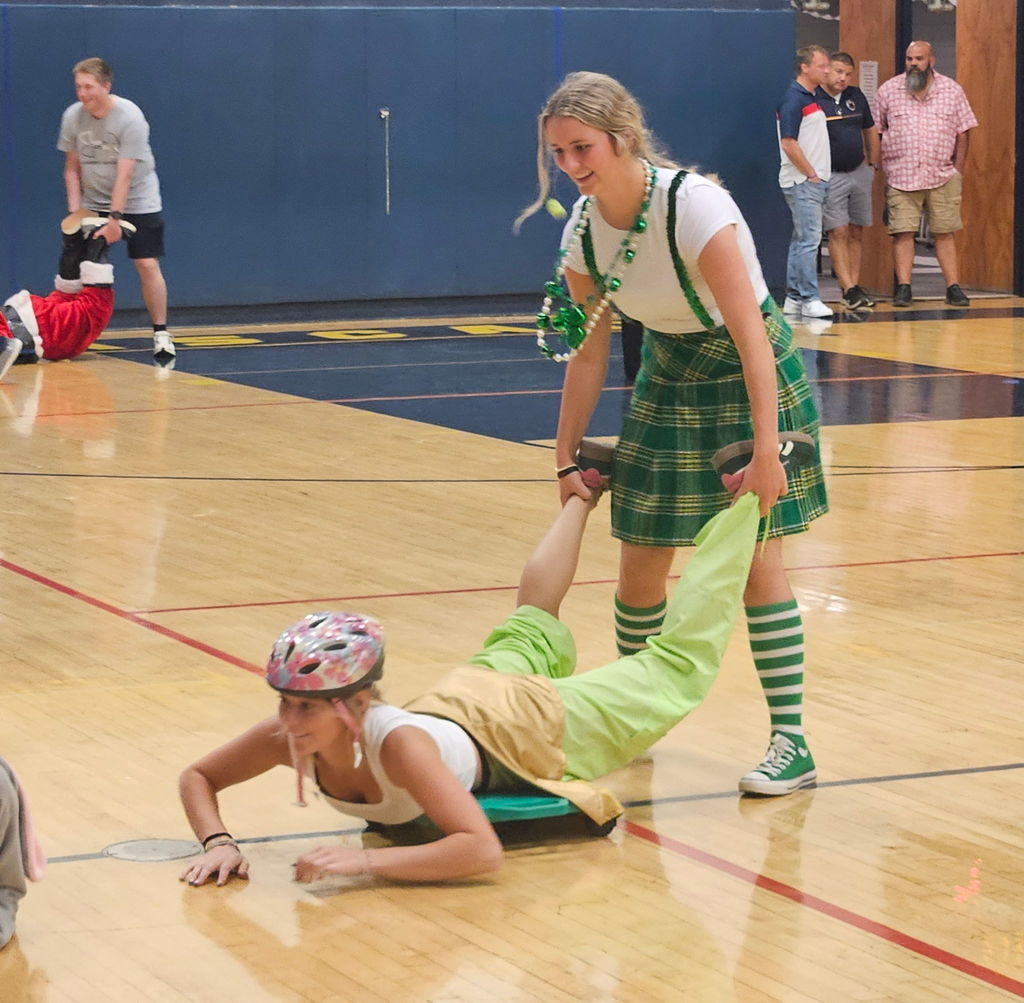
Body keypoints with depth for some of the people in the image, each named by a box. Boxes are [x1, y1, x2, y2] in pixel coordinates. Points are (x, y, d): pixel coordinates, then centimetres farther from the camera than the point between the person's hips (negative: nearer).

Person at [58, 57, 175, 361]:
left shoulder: (129, 117, -21)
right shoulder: (73, 116, -7)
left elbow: (124, 174, -24)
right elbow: (72, 168, 3)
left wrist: (115, 218, -28)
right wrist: (75, 211, -4)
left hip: (137, 202, -4)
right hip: (93, 204, 4)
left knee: (148, 265, -10)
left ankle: (161, 333, 1)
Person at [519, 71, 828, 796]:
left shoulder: (693, 203, -28)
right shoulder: (583, 230, -8)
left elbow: (751, 334, -30)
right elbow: (589, 353, 1)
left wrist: (765, 450, -33)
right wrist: (567, 459, 1)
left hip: (749, 378, -6)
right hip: (668, 379, 6)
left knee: (756, 558, -9)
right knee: (640, 563, 5)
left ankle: (792, 742, -3)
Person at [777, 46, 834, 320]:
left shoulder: (813, 98, 15)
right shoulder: (793, 100, -13)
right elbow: (788, 144, -18)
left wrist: (820, 175, 13)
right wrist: (811, 174, -14)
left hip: (816, 181, 9)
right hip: (802, 182, -9)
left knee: (801, 240, 11)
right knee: (809, 239, -11)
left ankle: (794, 298, 14)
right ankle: (809, 299, -10)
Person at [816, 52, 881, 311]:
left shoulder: (856, 96, 8)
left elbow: (870, 131, 19)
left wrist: (873, 165, 17)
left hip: (860, 173, 6)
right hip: (830, 176, -6)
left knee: (856, 232, 8)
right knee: (838, 232, -8)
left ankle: (854, 285, 13)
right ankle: (849, 290, -11)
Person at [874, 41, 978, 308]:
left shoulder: (952, 91, 5)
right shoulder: (888, 91, 3)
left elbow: (963, 133, 9)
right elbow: (875, 131, 7)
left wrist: (958, 172, 5)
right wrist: (878, 169, 2)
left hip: (942, 176, 1)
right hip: (900, 176, -1)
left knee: (944, 233, 3)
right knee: (902, 232, -5)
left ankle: (953, 287, 6)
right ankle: (903, 288, -3)